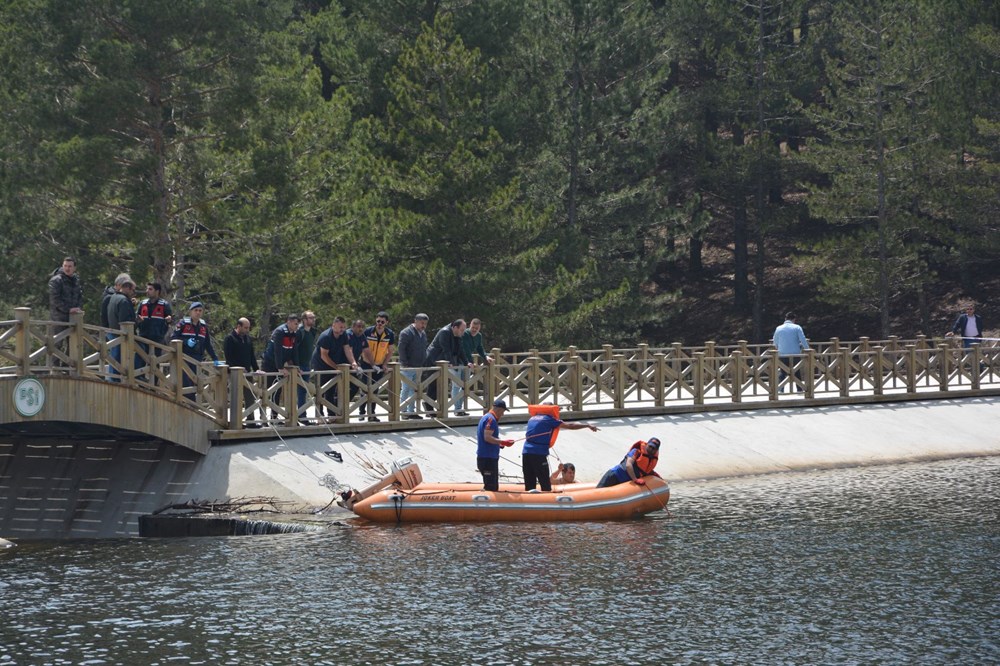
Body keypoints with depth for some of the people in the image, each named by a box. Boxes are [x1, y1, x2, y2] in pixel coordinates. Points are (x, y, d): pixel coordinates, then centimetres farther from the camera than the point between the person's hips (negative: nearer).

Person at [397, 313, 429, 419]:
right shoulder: (406, 333, -10)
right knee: (406, 389, -4)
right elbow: (401, 349, -14)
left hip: (418, 367, 8)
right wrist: (405, 364, -19)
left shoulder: (423, 333, 15)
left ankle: (412, 411, 15)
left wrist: (425, 364, 12)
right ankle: (404, 411, 1)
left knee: (414, 390, 10)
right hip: (408, 367, -8)